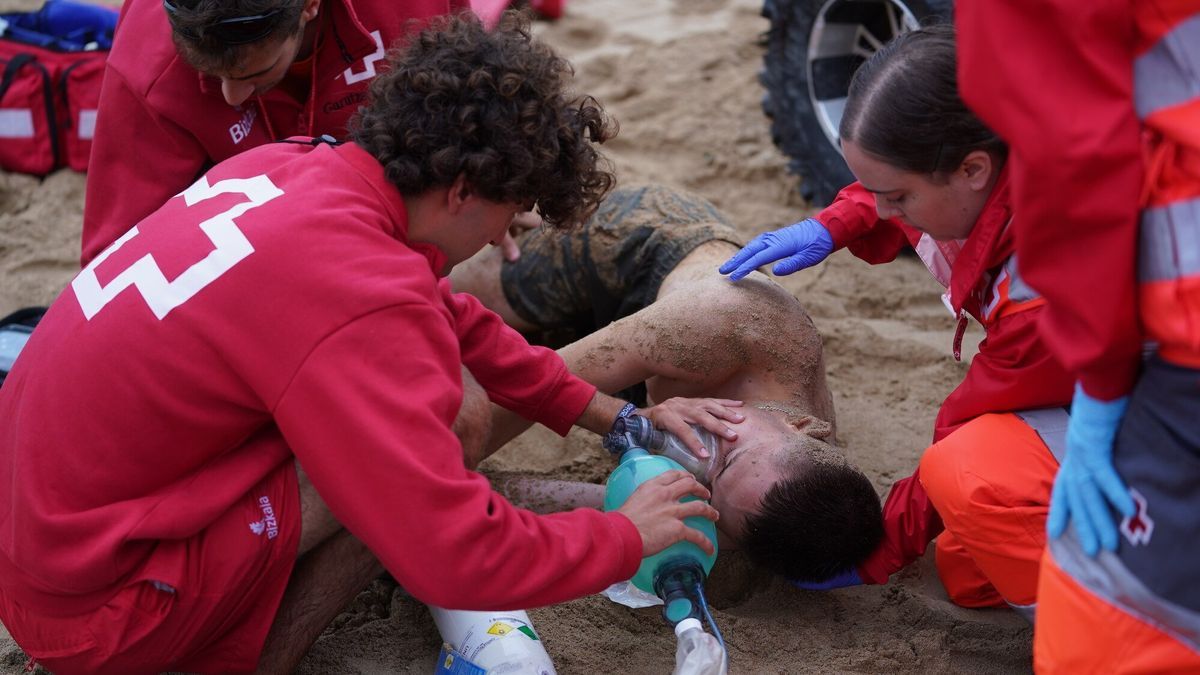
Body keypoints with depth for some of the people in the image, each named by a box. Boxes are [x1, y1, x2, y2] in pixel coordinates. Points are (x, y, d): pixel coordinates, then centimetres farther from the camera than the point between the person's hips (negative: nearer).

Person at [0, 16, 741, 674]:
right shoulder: (358, 294, -27)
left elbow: (452, 319, 13)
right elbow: (459, 560, -26)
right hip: (97, 602, -9)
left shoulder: (287, 165, -1)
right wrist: (628, 537, -8)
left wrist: (614, 416, 13)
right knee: (447, 412, -14)